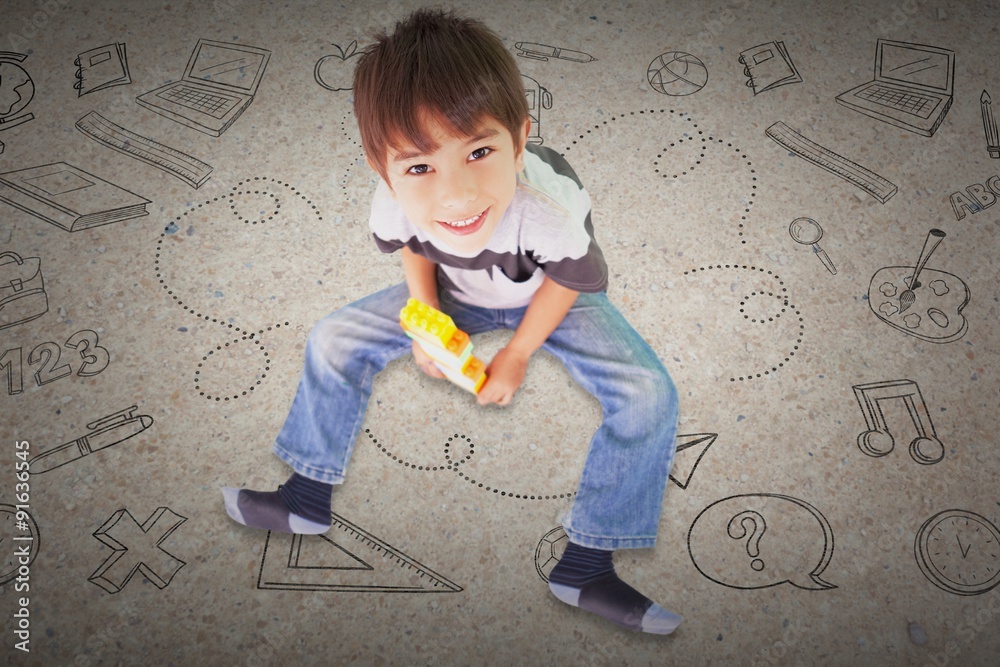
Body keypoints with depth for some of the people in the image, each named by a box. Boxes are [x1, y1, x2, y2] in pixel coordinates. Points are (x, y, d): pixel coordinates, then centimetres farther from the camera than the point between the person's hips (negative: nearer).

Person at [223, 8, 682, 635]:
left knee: (649, 396, -23)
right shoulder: (397, 200, -32)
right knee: (336, 340, -4)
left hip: (550, 298, -3)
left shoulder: (549, 206, -43)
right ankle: (309, 496, 14)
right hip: (457, 294, 3)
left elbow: (567, 282, -19)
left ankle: (586, 563, -10)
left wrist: (518, 355, -13)